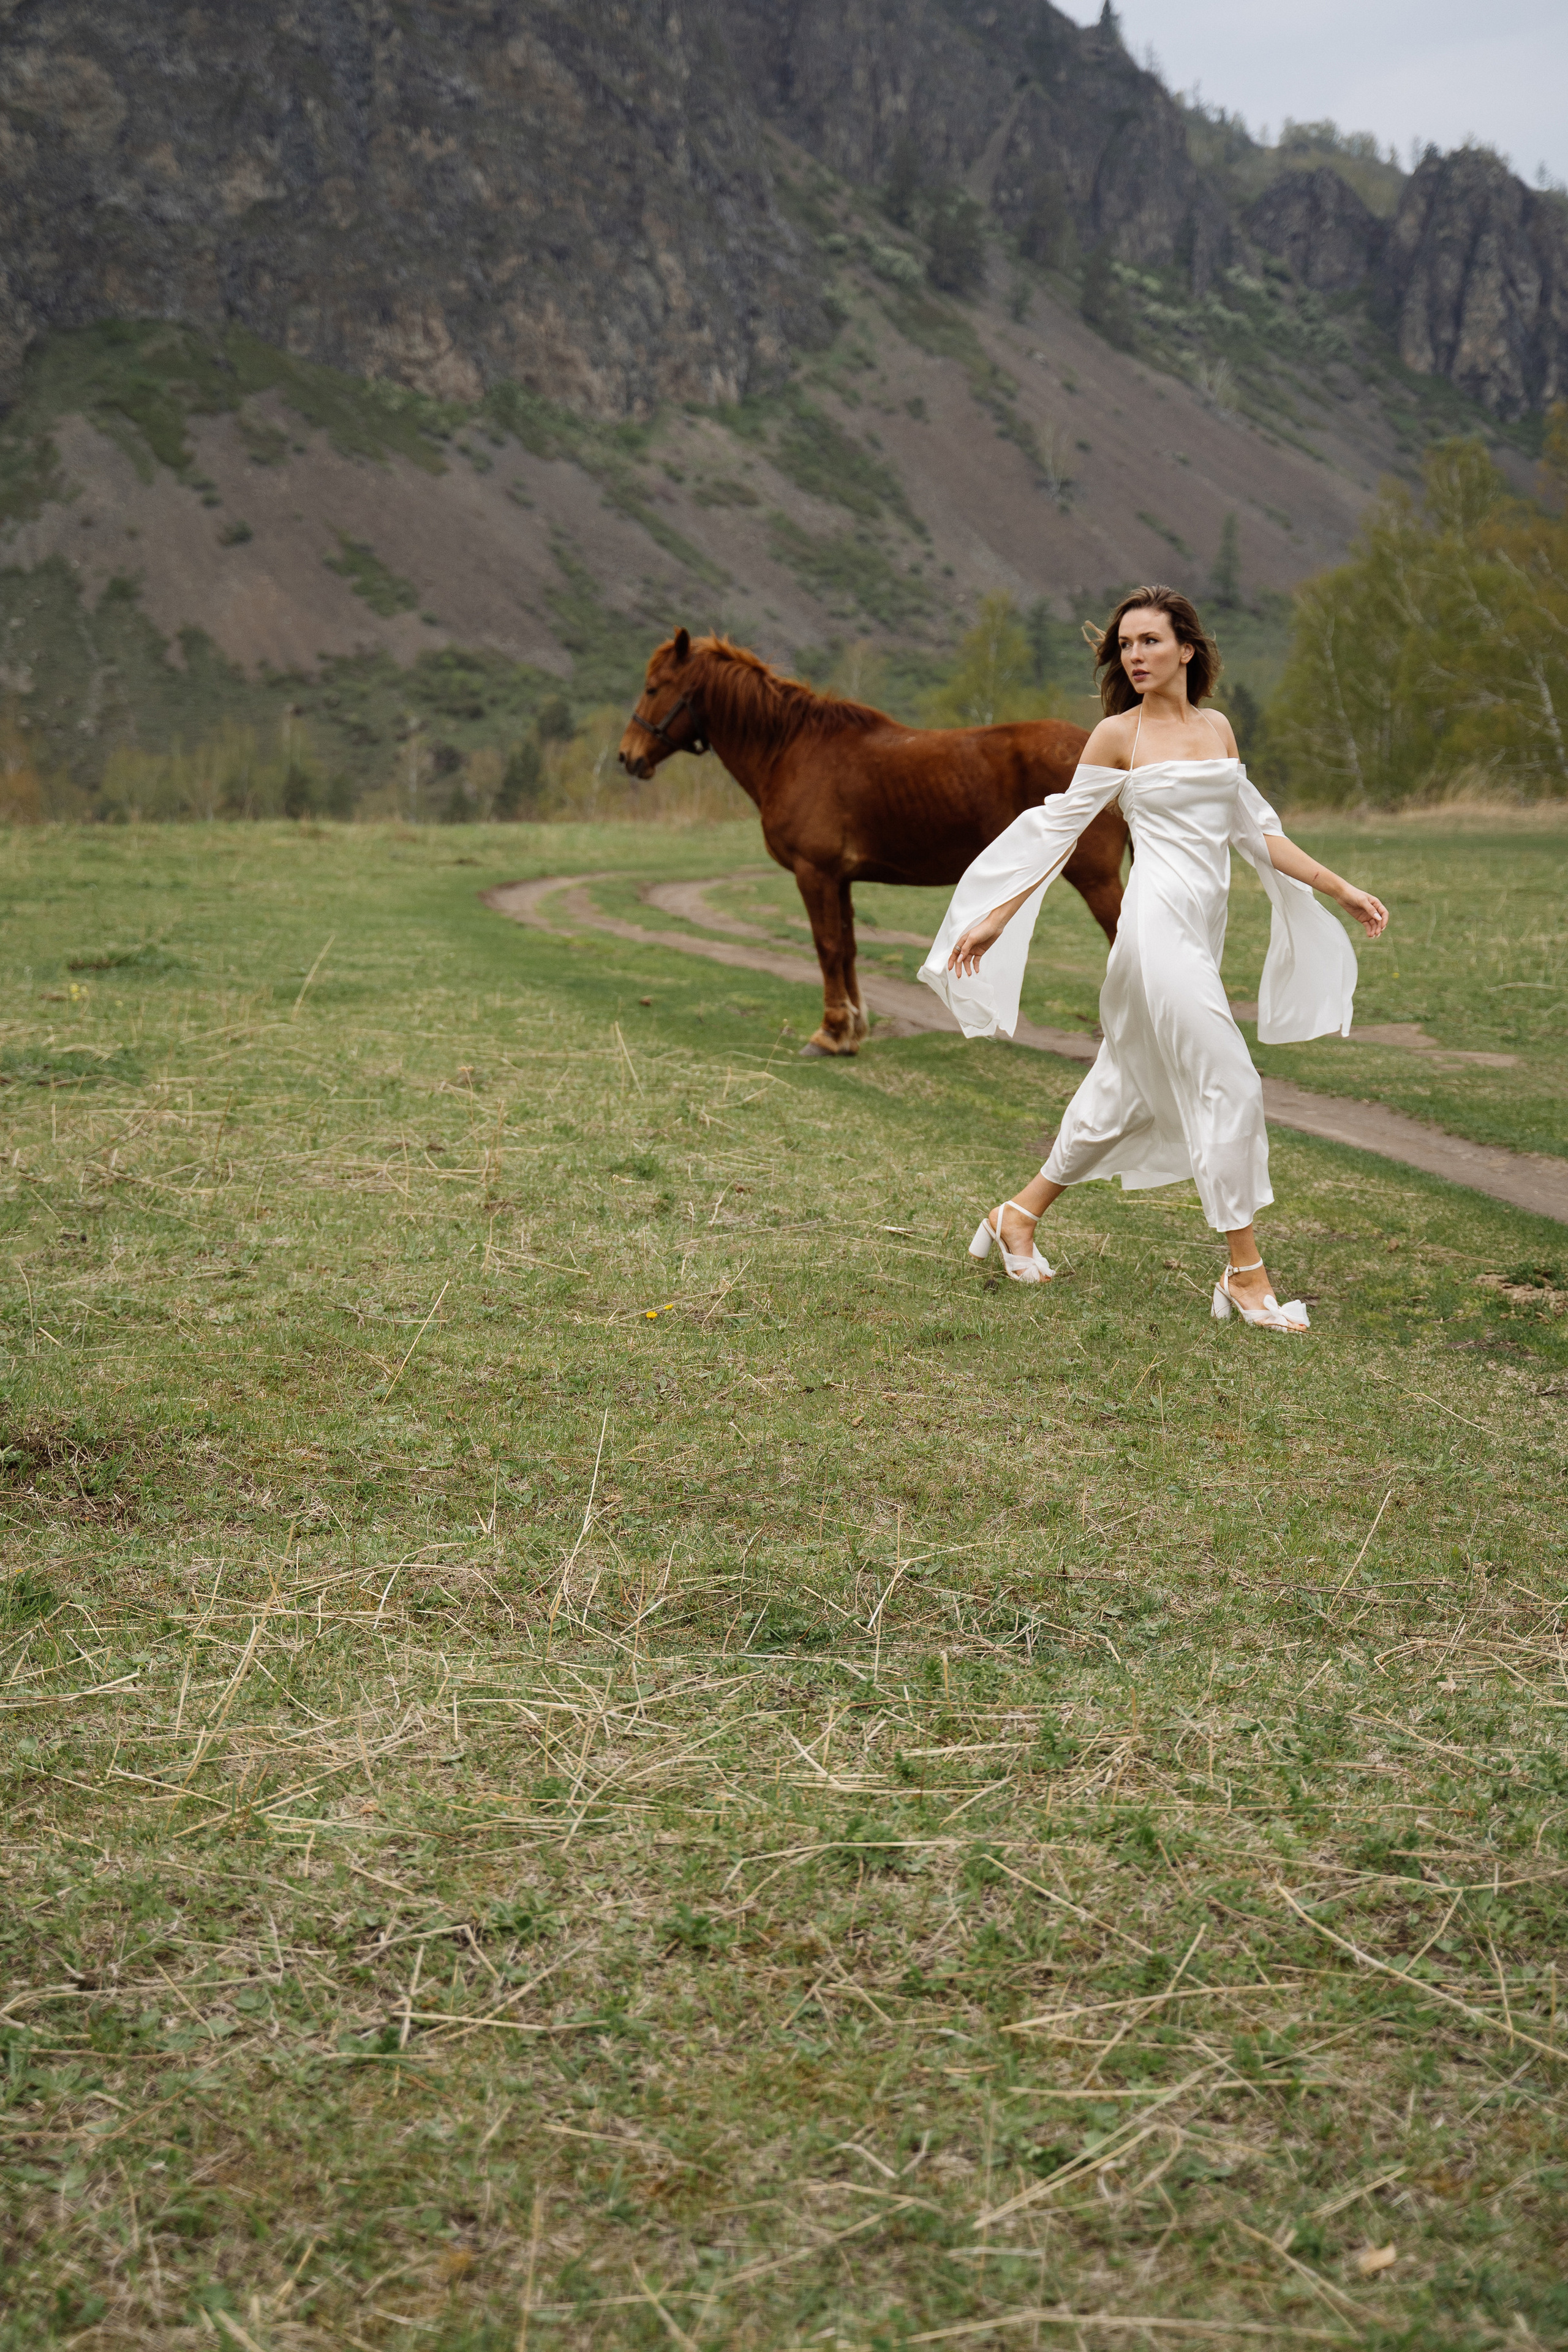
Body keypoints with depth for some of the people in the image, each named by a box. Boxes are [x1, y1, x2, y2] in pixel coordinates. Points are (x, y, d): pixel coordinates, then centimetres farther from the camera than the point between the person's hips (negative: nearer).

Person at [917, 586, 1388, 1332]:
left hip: (1200, 930, 7)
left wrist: (1340, 890, 16)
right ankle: (1246, 1274, -3)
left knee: (1128, 1091, 13)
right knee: (1229, 1086, -10)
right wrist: (995, 919, -1)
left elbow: (1255, 831, 19)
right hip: (1158, 925, -7)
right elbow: (1060, 828, 1)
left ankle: (1019, 1216, 28)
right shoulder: (1119, 734, -2)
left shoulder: (1217, 728, 14)